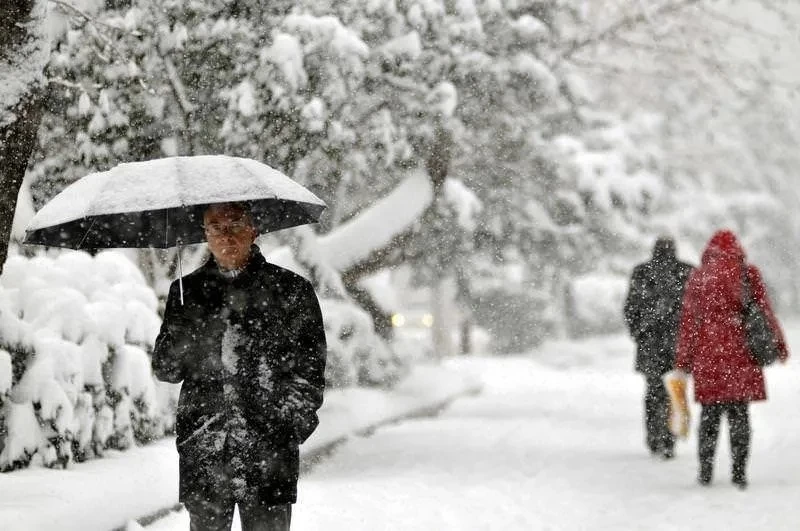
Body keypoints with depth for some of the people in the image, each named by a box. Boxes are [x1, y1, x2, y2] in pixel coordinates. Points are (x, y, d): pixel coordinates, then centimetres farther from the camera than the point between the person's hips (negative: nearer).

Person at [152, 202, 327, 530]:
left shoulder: (291, 290, 5)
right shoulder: (187, 291, 12)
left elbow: (310, 371, 5)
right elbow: (165, 369, 9)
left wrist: (290, 424, -8)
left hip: (270, 454, -2)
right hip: (203, 455, 2)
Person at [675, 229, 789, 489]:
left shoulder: (699, 277, 3)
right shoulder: (749, 274, 2)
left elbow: (689, 319, 3)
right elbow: (764, 310, 2)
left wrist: (683, 358, 8)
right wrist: (778, 342, 12)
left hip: (708, 353, 0)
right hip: (741, 352, 0)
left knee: (710, 412, 8)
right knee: (739, 412, 4)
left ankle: (706, 470, 8)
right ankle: (739, 472, 0)